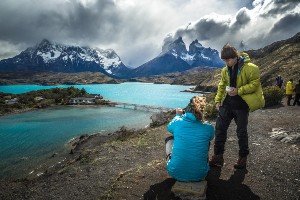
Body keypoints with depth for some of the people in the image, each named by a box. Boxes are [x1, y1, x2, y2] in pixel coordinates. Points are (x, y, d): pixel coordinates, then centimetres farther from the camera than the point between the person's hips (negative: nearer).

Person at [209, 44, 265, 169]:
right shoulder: (225, 70, 6)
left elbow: (255, 83, -13)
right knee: (220, 128, 3)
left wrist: (239, 91, -22)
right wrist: (218, 100, 6)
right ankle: (218, 156, 14)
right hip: (227, 102, 6)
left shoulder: (249, 68, -14)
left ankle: (243, 158, 26)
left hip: (241, 104, -5)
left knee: (241, 132, 7)